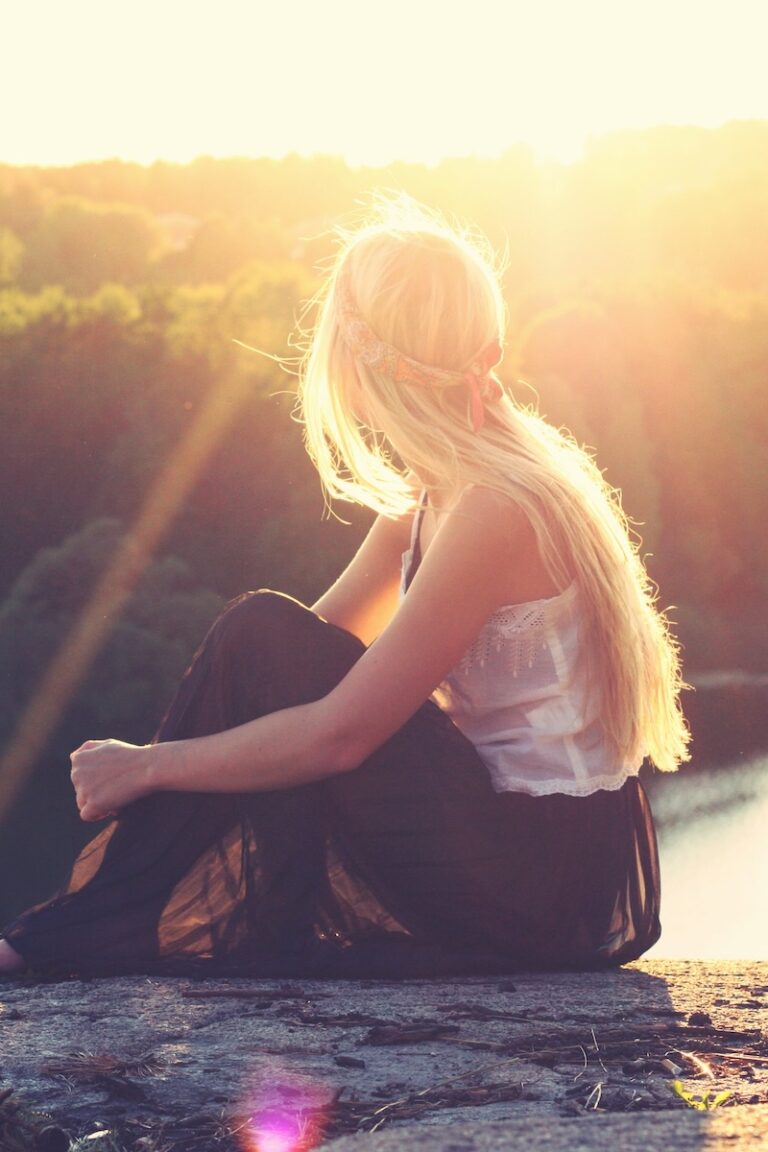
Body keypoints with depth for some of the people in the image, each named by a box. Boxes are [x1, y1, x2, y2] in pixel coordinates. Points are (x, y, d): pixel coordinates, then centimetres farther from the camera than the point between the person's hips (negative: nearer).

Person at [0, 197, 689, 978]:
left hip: (558, 880, -9)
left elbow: (341, 731, -22)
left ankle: (101, 928, -7)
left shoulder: (495, 508, -21)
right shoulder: (433, 494, 9)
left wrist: (148, 767, -13)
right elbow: (323, 645, 11)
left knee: (264, 638, -15)